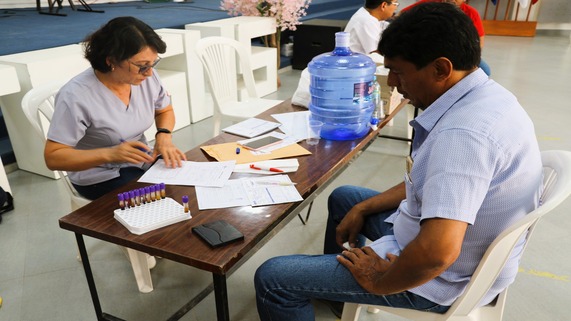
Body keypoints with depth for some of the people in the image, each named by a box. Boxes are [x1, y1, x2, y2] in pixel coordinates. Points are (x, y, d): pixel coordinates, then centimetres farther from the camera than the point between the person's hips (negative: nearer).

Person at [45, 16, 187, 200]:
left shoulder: (147, 77, -10)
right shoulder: (76, 96, -26)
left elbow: (165, 111, 10)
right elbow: (53, 158, -20)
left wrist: (163, 135, -13)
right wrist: (109, 154, -34)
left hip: (142, 162, 6)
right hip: (101, 178, -6)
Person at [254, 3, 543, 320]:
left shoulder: (463, 133, -34)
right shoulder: (484, 95, -1)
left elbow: (436, 253, -41)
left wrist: (378, 283, -20)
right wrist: (363, 209, 8)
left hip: (437, 280, -9)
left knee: (272, 278, -10)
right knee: (343, 198, 29)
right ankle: (332, 291, 49)